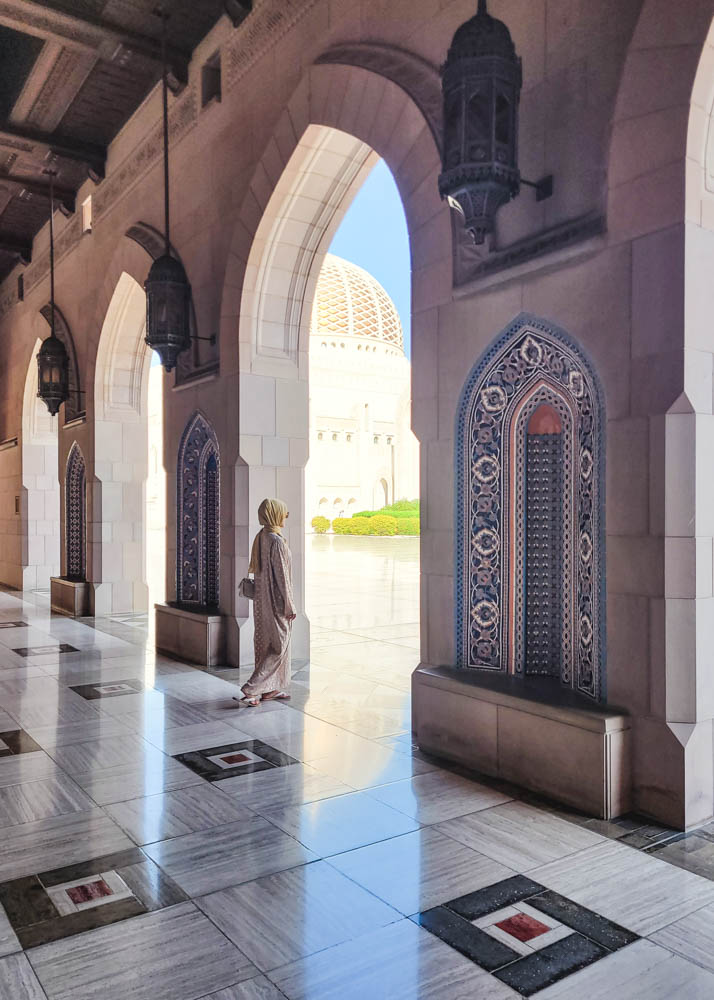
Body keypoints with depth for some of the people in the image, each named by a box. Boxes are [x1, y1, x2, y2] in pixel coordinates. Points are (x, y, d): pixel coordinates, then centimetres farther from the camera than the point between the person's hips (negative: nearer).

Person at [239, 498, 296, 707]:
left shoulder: (260, 538, 6)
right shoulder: (276, 541, -21)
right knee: (278, 646, 0)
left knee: (266, 643, 15)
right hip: (276, 600, -9)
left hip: (262, 598, 9)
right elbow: (281, 576, -20)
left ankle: (269, 689, 24)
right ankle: (252, 688, -4)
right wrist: (289, 605, -14)